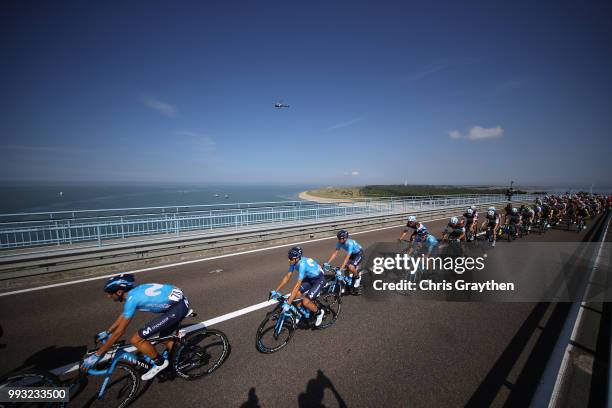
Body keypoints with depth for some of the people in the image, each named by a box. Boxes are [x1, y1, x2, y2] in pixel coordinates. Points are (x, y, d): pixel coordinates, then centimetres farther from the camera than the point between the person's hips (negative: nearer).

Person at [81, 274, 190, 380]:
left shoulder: (131, 299, -13)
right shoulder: (134, 292, 13)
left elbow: (119, 332, -8)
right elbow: (123, 315, 30)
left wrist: (96, 355, 1)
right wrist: (107, 332, 39)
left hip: (176, 308, -9)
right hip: (180, 303, 10)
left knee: (135, 340, -2)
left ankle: (160, 363, 16)